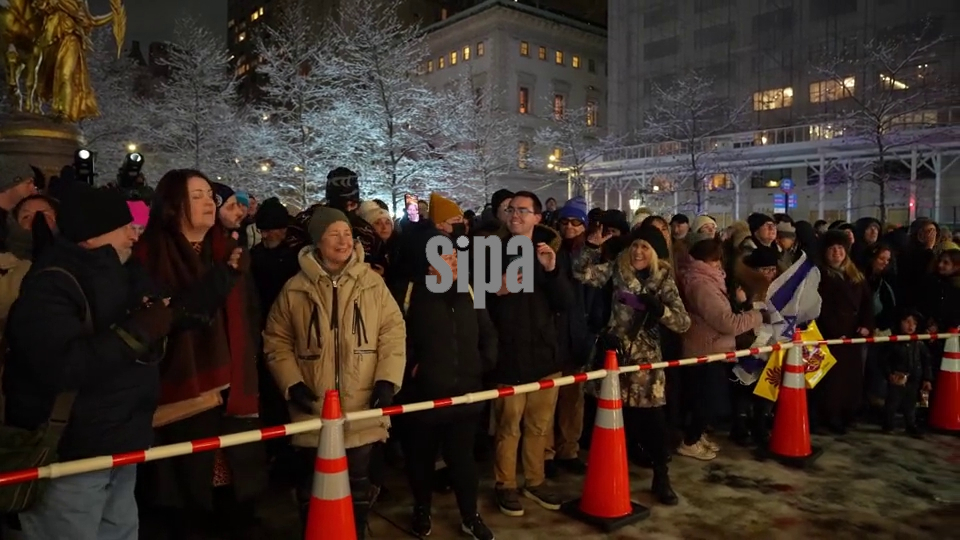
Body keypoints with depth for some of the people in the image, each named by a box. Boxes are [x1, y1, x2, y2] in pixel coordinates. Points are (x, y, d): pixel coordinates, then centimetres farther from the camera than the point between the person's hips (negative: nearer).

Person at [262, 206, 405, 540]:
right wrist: (292, 384, -6)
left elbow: (393, 333, 1)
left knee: (359, 484, 14)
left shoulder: (372, 283, 1)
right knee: (313, 487, 13)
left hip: (363, 411, 1)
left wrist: (387, 380, -8)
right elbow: (276, 341, 4)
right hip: (314, 410, 0)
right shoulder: (295, 289, -1)